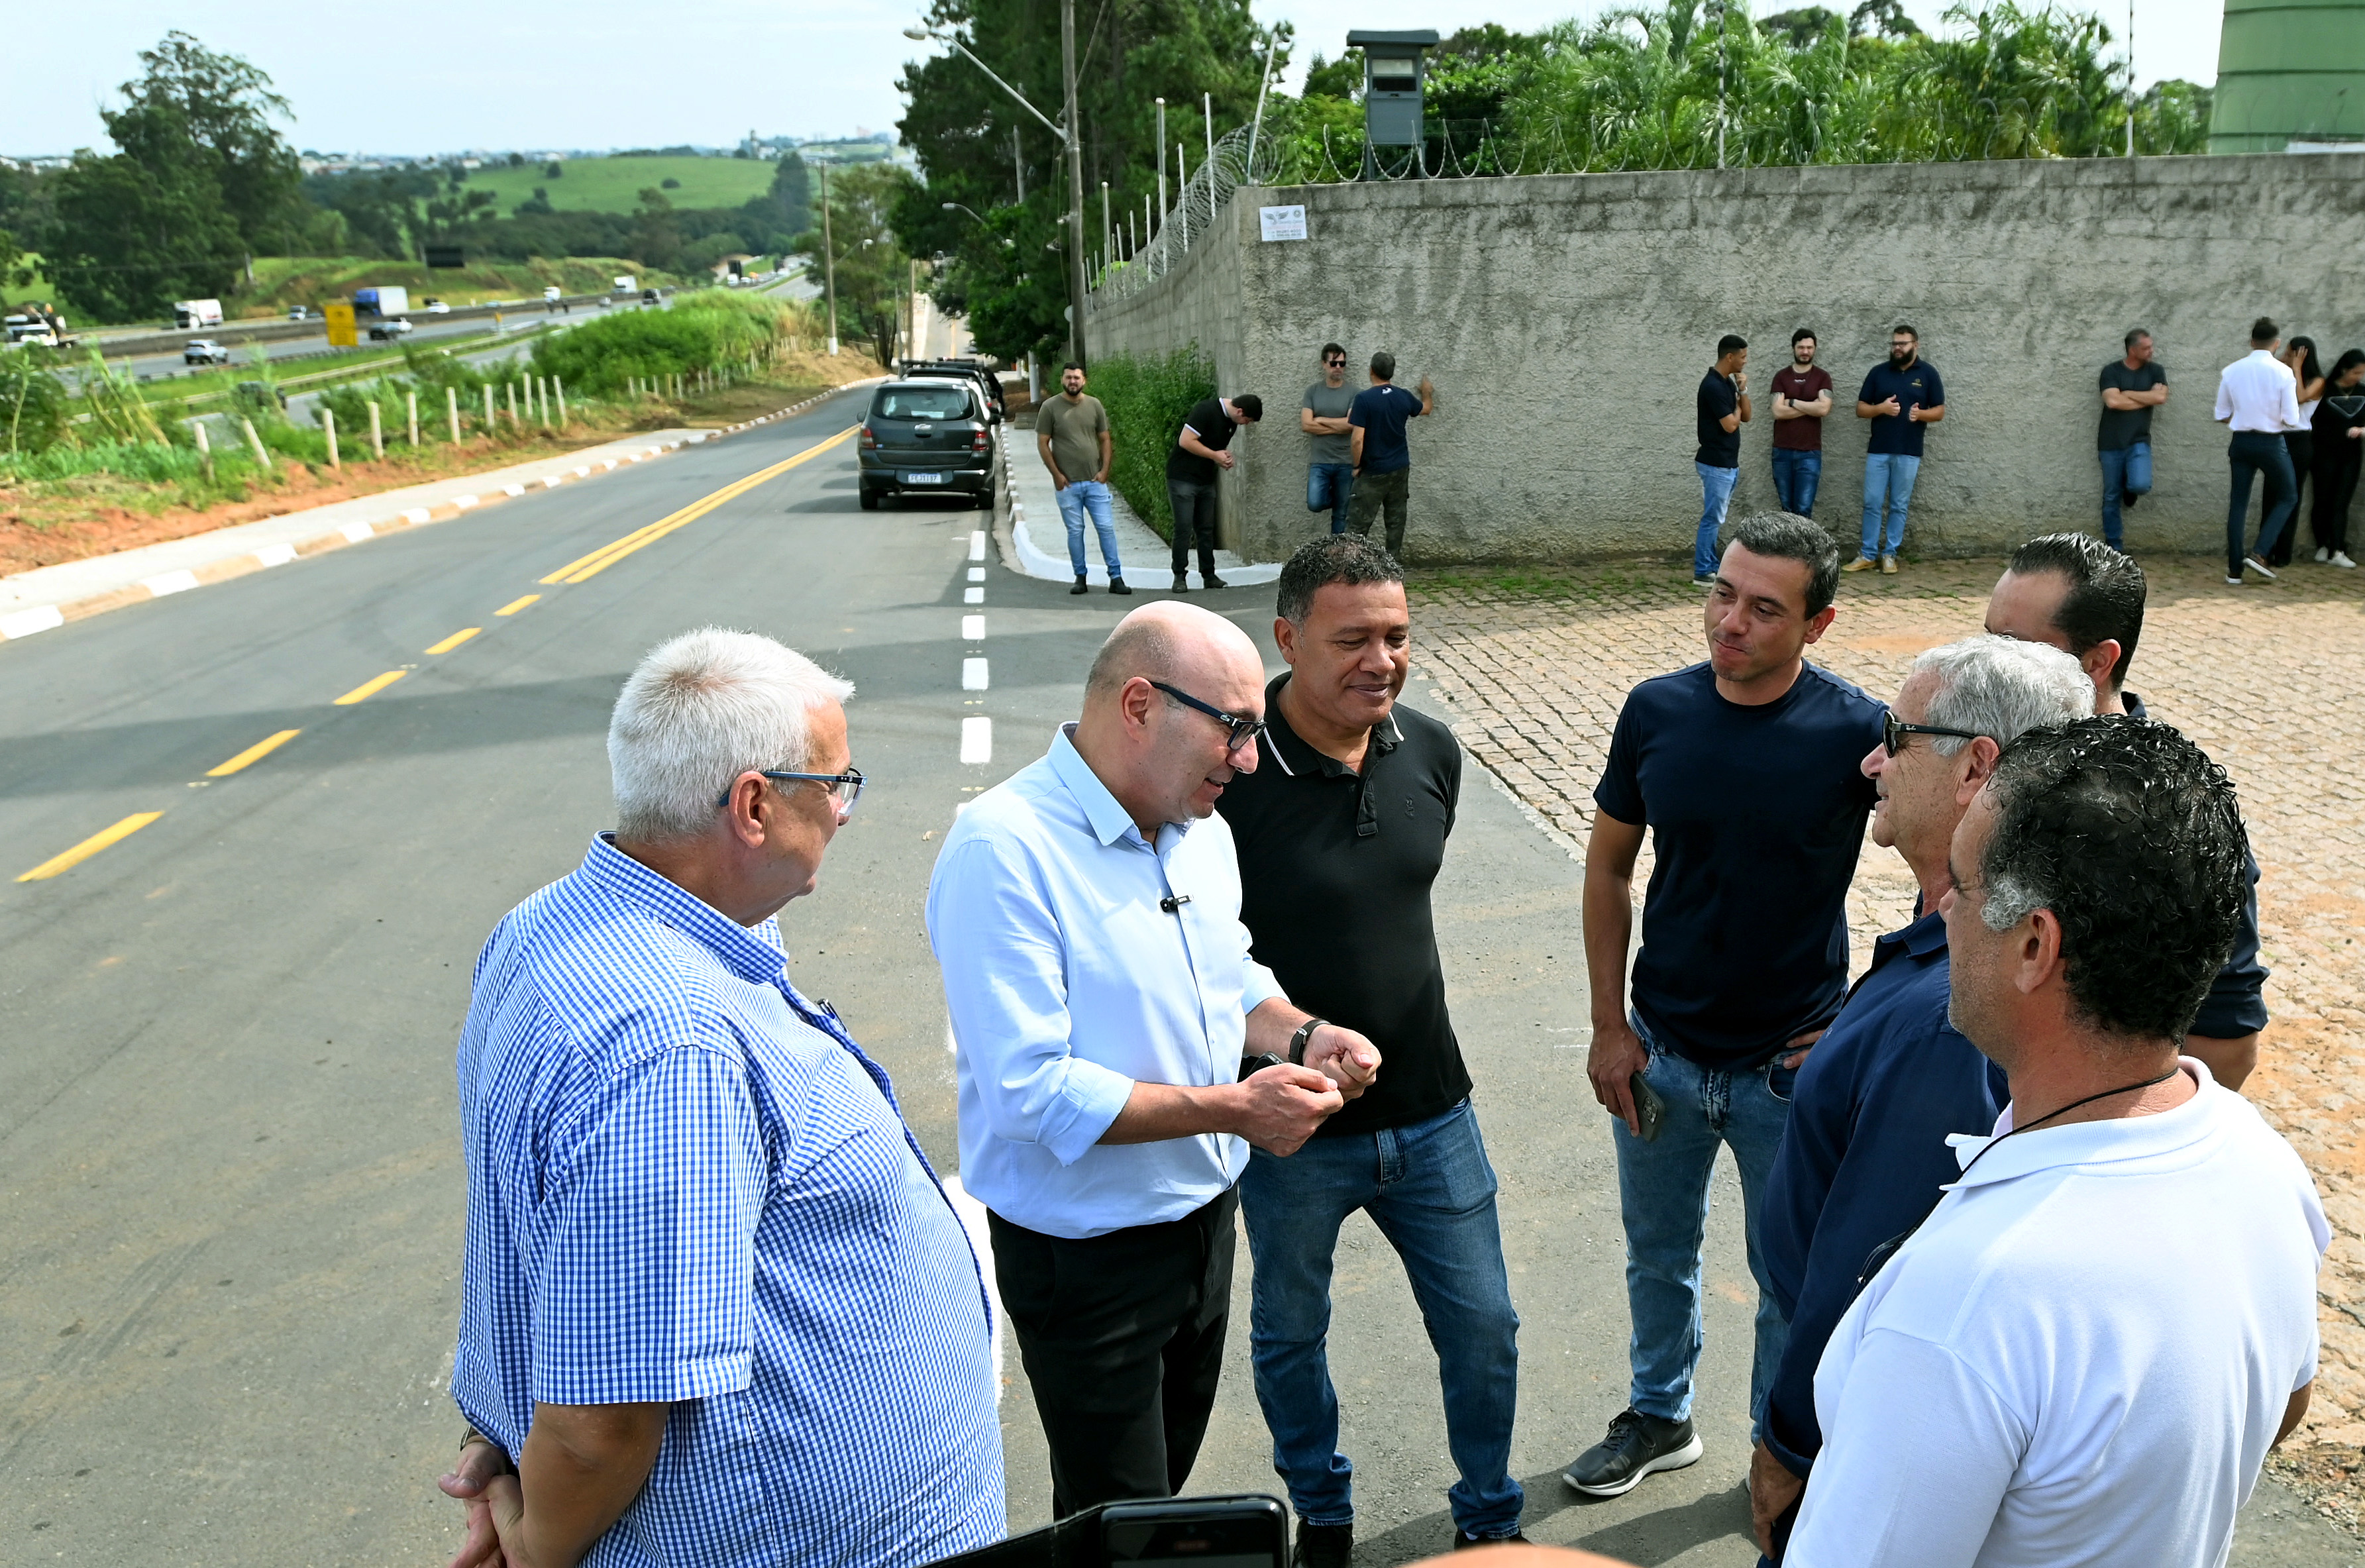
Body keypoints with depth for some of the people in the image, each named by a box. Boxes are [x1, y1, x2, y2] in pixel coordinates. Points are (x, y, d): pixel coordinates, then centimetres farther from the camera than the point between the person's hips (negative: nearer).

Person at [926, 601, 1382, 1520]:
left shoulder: (1200, 829, 1)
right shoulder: (1003, 851, -27)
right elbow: (1029, 1091, -31)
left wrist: (1301, 1037, -6)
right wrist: (1231, 1109, -28)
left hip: (1206, 1215, 8)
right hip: (1085, 1259, -7)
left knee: (1169, 1478, 27)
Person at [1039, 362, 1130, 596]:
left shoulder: (1094, 405, 7)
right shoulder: (1051, 407, -1)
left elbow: (1105, 440, 10)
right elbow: (1042, 444, -1)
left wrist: (1104, 470, -2)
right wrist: (1057, 474, -7)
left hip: (1095, 481, 2)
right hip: (1067, 484, -2)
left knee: (1106, 528, -1)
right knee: (1075, 531, 4)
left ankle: (1116, 578, 3)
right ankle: (1080, 578, 13)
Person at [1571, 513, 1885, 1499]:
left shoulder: (1858, 732, -17)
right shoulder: (1657, 711, -7)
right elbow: (1609, 869, 2)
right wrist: (1609, 1025, 0)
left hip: (1792, 1069, -3)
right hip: (1660, 1053, 3)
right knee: (1658, 1253, 21)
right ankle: (1660, 1416, 45)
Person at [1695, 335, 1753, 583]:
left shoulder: (1728, 383, 12)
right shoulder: (1712, 386, -19)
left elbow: (1745, 417, 13)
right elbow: (1730, 425, -19)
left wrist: (1743, 390, -2)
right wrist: (1737, 404, 0)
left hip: (1729, 463, 10)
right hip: (1716, 464, -10)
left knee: (1716, 518, 13)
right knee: (1712, 518, -5)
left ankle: (1710, 567, 18)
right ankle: (1702, 572, 0)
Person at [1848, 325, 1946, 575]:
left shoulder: (1928, 373, 3)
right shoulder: (1878, 372, 6)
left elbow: (1939, 412, 4)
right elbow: (1860, 409, 7)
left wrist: (1920, 414, -17)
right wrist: (1880, 408, -13)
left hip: (1909, 453, -1)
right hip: (1878, 451, 1)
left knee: (1899, 506, 4)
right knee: (1872, 504, 2)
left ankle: (1890, 554, 11)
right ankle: (1867, 555, 8)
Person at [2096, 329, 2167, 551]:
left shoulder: (2155, 371, 6)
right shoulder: (2111, 371, -2)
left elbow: (2161, 397, -11)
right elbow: (2113, 401, -17)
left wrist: (2127, 394, -8)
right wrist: (2147, 399, -7)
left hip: (2139, 442, 1)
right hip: (2111, 443, -1)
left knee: (2141, 485, -23)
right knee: (2112, 497, 4)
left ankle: (2130, 488, 15)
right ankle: (2114, 546, 15)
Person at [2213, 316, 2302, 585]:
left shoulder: (2231, 371, -2)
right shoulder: (2282, 372, -12)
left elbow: (2222, 416, 3)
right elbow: (2291, 419, -12)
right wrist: (2274, 417, 9)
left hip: (2240, 442, 3)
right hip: (2271, 443, -3)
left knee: (2238, 502, 9)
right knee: (2287, 497, 15)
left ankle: (2234, 570, 8)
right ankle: (2260, 553, -1)